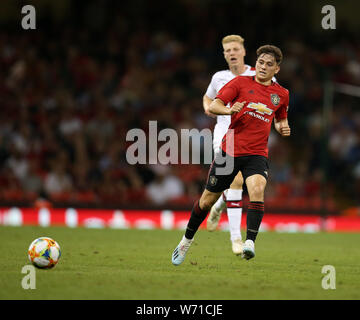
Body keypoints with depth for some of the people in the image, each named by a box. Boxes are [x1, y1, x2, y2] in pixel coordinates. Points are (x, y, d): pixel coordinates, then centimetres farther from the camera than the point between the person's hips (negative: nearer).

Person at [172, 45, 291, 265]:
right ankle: (187, 240, 31)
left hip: (257, 154, 1)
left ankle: (250, 243, -36)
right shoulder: (241, 83, 2)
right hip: (230, 150, -1)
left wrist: (282, 127, 5)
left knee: (257, 189, -30)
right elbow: (213, 106, -6)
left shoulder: (281, 94, 11)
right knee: (208, 200, 8)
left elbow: (280, 120, 28)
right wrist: (229, 110, -27)